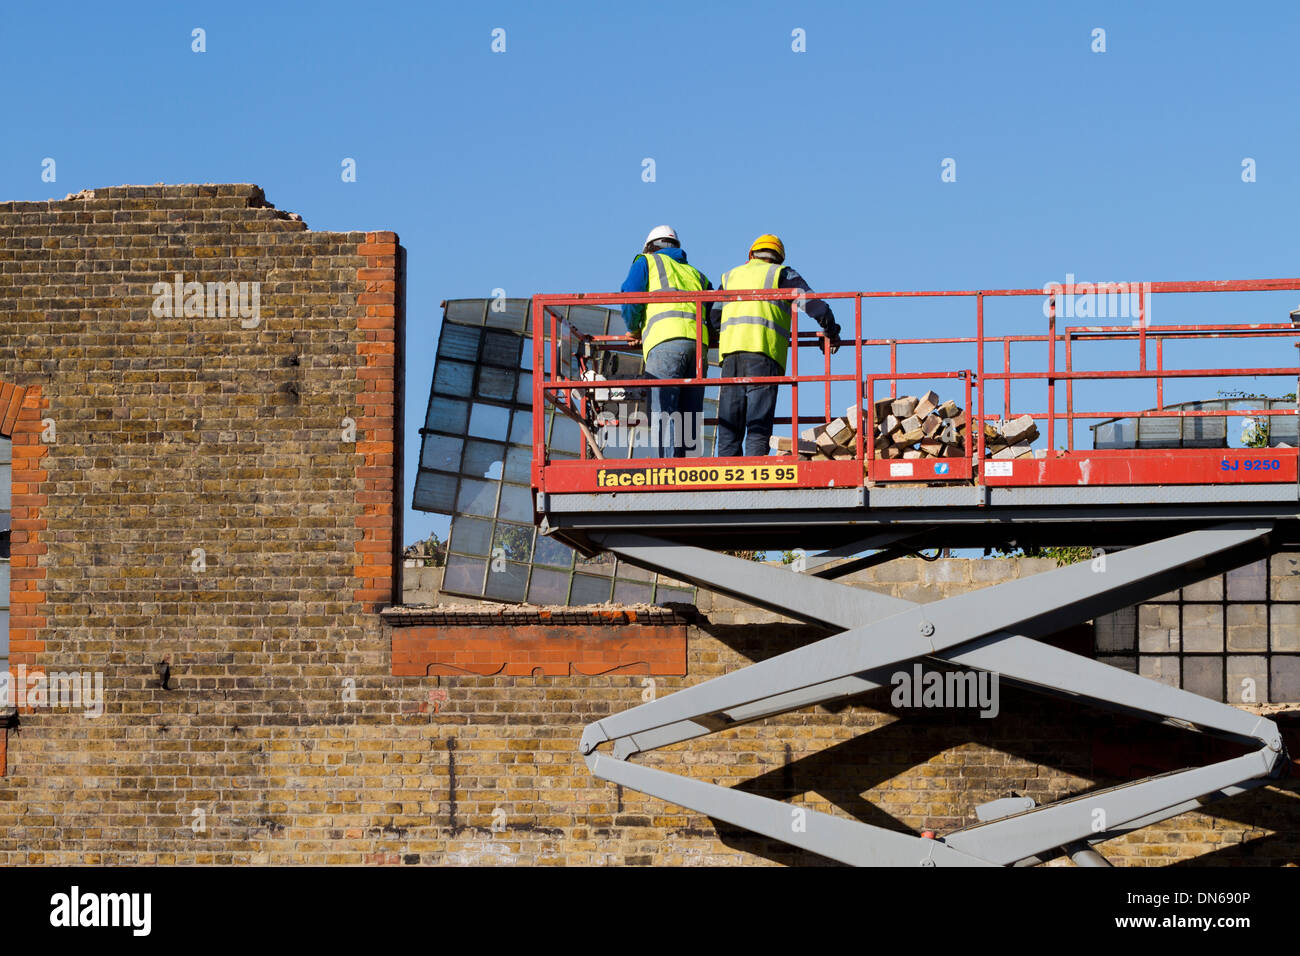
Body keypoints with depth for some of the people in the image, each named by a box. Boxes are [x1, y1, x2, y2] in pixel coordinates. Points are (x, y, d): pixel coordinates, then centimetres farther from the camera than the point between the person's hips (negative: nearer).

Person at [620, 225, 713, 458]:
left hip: (666, 342, -5)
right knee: (689, 415, 3)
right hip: (698, 343, 5)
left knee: (663, 414, -12)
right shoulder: (696, 274, 33)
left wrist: (633, 330, 24)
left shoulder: (646, 262, 20)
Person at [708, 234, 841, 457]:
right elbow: (812, 304, 6)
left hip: (730, 352, 3)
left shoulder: (730, 276, 26)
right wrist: (831, 332, 22)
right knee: (759, 424, -9)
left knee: (729, 425, 3)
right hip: (764, 354, -3)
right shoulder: (782, 274, 14)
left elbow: (714, 317, 22)